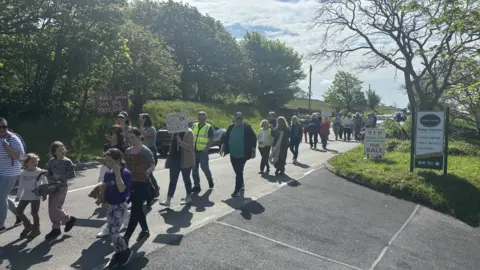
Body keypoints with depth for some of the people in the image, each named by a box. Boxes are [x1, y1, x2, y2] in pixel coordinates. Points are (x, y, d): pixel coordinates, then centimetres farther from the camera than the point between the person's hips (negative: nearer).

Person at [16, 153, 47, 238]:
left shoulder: (40, 172, -8)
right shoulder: (23, 173, 0)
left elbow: (45, 183, 0)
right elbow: (21, 186, 7)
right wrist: (19, 196, 6)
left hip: (35, 196, -4)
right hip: (25, 196, 4)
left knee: (34, 213, -4)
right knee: (19, 212, 5)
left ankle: (36, 229, 17)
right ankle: (28, 226, 26)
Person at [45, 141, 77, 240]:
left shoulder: (67, 161, -9)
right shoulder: (51, 161, 4)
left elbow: (72, 174, -10)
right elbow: (48, 173, 9)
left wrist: (61, 179, -16)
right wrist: (51, 180, -10)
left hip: (62, 187, -5)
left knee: (54, 209, -11)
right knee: (52, 209, 8)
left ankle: (69, 219, 12)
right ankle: (56, 229, 21)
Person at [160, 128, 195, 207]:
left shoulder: (188, 132, -11)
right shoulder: (175, 132, 9)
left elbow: (189, 147, -18)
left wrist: (180, 141, -28)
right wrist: (170, 156, 15)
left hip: (185, 160, -6)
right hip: (175, 159, 6)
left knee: (186, 179, 8)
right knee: (172, 180, 3)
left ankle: (188, 197, 25)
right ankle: (168, 200, 4)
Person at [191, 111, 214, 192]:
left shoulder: (209, 127, -3)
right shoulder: (194, 126, 11)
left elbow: (211, 140, -7)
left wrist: (207, 148, -19)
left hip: (203, 151, -5)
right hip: (194, 150, 5)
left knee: (204, 167, 0)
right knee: (194, 169, 5)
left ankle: (210, 179, 30)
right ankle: (196, 186, 15)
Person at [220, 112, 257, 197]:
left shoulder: (247, 127, -7)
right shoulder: (231, 127, 6)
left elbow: (253, 140, -6)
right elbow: (225, 138, 12)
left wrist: (253, 151, -10)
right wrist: (222, 148, 5)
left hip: (242, 155, -5)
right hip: (233, 154, 5)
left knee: (239, 172, -6)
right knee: (238, 171, 18)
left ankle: (237, 190, -1)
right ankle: (241, 184, 40)